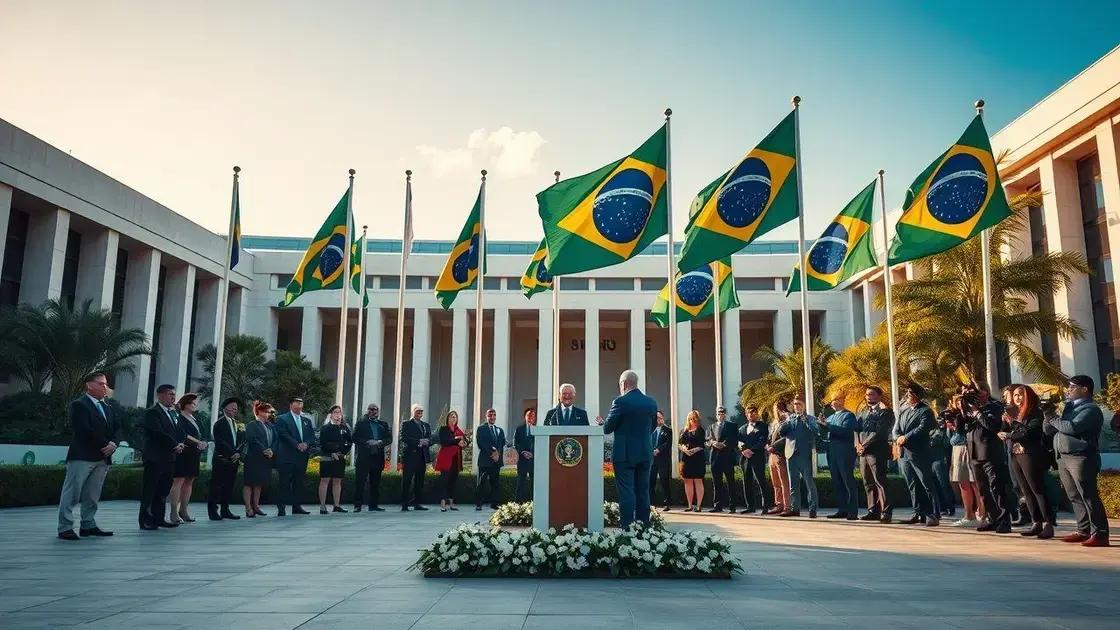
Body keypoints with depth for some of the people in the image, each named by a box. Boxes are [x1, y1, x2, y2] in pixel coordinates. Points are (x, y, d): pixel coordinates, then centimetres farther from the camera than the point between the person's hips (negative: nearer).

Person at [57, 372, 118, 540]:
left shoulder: (107, 407, 19)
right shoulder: (79, 405, -4)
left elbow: (116, 428, 15)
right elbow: (85, 430, -15)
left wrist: (113, 444, -4)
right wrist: (104, 445, -12)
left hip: (103, 457, 7)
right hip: (82, 456, -7)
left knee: (93, 495, 9)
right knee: (72, 493, -3)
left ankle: (88, 525, 13)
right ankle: (65, 527, 0)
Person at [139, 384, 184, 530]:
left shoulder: (172, 413, 17)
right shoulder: (152, 412, -8)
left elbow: (176, 431, 16)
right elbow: (158, 433, -18)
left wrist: (179, 444, -4)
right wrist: (175, 445, -14)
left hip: (169, 457, 8)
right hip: (155, 457, -8)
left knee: (163, 490, 10)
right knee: (149, 490, 0)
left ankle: (159, 518, 16)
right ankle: (145, 520, 5)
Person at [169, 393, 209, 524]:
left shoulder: (194, 419, 18)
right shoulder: (178, 417, -4)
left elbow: (200, 435, 16)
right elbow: (182, 435, -15)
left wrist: (204, 444, -5)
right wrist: (198, 442, -16)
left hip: (193, 456, 8)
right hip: (182, 454, -8)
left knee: (189, 482, 7)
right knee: (178, 481, -9)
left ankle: (183, 510, 12)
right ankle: (174, 513, -7)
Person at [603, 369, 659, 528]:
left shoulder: (620, 402, -14)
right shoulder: (651, 402, 5)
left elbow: (607, 428, -9)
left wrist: (603, 424, 12)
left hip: (624, 454, -6)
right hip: (645, 454, 6)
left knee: (626, 492, -2)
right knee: (643, 491, 12)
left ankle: (627, 526, -2)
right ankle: (644, 525, 16)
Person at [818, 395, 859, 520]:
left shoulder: (849, 415, -4)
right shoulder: (831, 417, 18)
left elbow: (845, 430, -19)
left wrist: (827, 425, -22)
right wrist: (821, 423, -7)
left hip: (845, 453, -7)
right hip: (832, 453, 7)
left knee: (848, 482, -5)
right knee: (837, 483, 9)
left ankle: (853, 512, -2)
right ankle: (842, 510, 16)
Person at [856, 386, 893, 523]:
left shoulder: (885, 411, -2)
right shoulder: (863, 412, 21)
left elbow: (879, 432, -12)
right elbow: (857, 429, 17)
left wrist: (865, 445, -14)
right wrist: (858, 444, -1)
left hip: (877, 452, -7)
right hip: (863, 453, 7)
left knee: (880, 482, -9)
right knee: (868, 484, 9)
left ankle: (886, 512, -6)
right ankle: (873, 511, 14)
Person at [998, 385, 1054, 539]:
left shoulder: (1036, 412, -4)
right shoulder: (1013, 412, 16)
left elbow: (1030, 432, -15)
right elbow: (1005, 432, 13)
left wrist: (1008, 435, -7)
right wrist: (1008, 423, -5)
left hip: (1030, 455, -7)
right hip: (1015, 456, 7)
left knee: (1038, 489, -7)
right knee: (1026, 492, 7)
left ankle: (1048, 524, -6)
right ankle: (1036, 523, 11)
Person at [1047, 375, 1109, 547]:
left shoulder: (1090, 409, -7)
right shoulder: (1070, 407, 19)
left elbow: (1072, 427, -24)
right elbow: (1048, 430, 17)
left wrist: (1054, 421, -6)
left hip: (1081, 458, -8)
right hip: (1063, 458, 9)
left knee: (1088, 497, -7)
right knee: (1074, 497, 11)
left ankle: (1100, 534, -3)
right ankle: (1083, 531, 18)